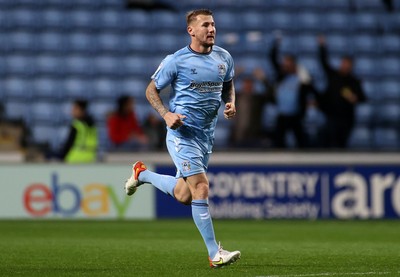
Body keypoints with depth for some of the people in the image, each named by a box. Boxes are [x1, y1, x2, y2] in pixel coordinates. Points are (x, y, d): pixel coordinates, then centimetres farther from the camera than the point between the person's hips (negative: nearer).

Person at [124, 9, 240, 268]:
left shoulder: (224, 58, 5)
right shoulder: (176, 61, -10)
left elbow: (228, 85, 23)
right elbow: (151, 90, 0)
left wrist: (231, 103, 0)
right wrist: (167, 114, -17)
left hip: (207, 135, 6)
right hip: (182, 133, -6)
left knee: (183, 195, 11)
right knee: (201, 189, -15)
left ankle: (143, 174, 37)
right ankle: (215, 253, -11)